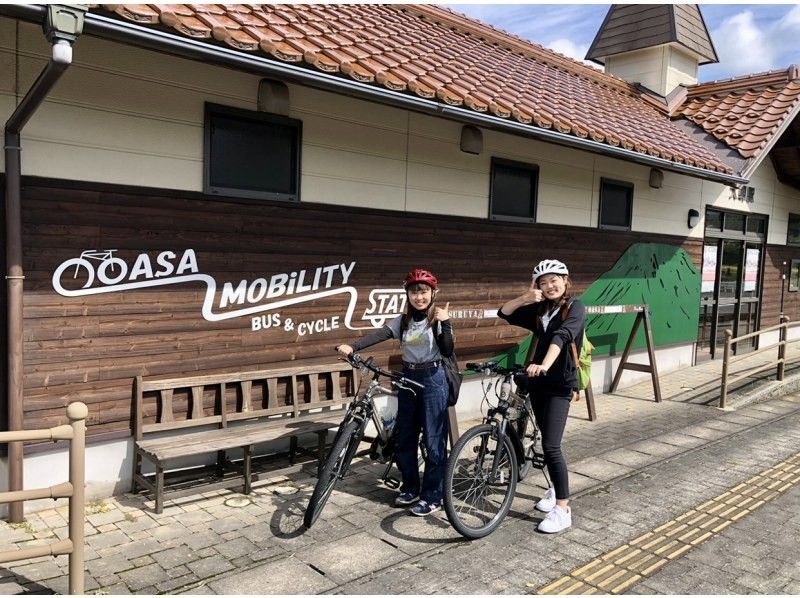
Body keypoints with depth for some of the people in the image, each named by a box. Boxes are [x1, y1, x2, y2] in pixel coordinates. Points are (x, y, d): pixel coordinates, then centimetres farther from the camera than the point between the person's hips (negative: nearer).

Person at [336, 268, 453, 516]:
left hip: (433, 380, -5)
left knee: (433, 440, -1)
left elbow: (447, 351, -13)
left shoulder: (438, 319, -5)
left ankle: (433, 497, 9)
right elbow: (378, 335, -9)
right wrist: (352, 347, -24)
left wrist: (446, 323, -24)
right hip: (408, 379, 5)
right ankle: (410, 488, 26)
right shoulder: (403, 321, 6)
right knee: (403, 438, 10)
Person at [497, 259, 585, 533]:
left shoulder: (575, 308, -9)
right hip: (538, 382, 6)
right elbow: (504, 313, 8)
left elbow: (562, 336, -26)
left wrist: (544, 365, -41)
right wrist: (525, 298, -9)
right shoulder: (539, 310, 9)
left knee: (551, 446, -13)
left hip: (560, 384, -6)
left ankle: (563, 509, -6)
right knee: (547, 442, 16)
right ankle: (556, 489, 35)